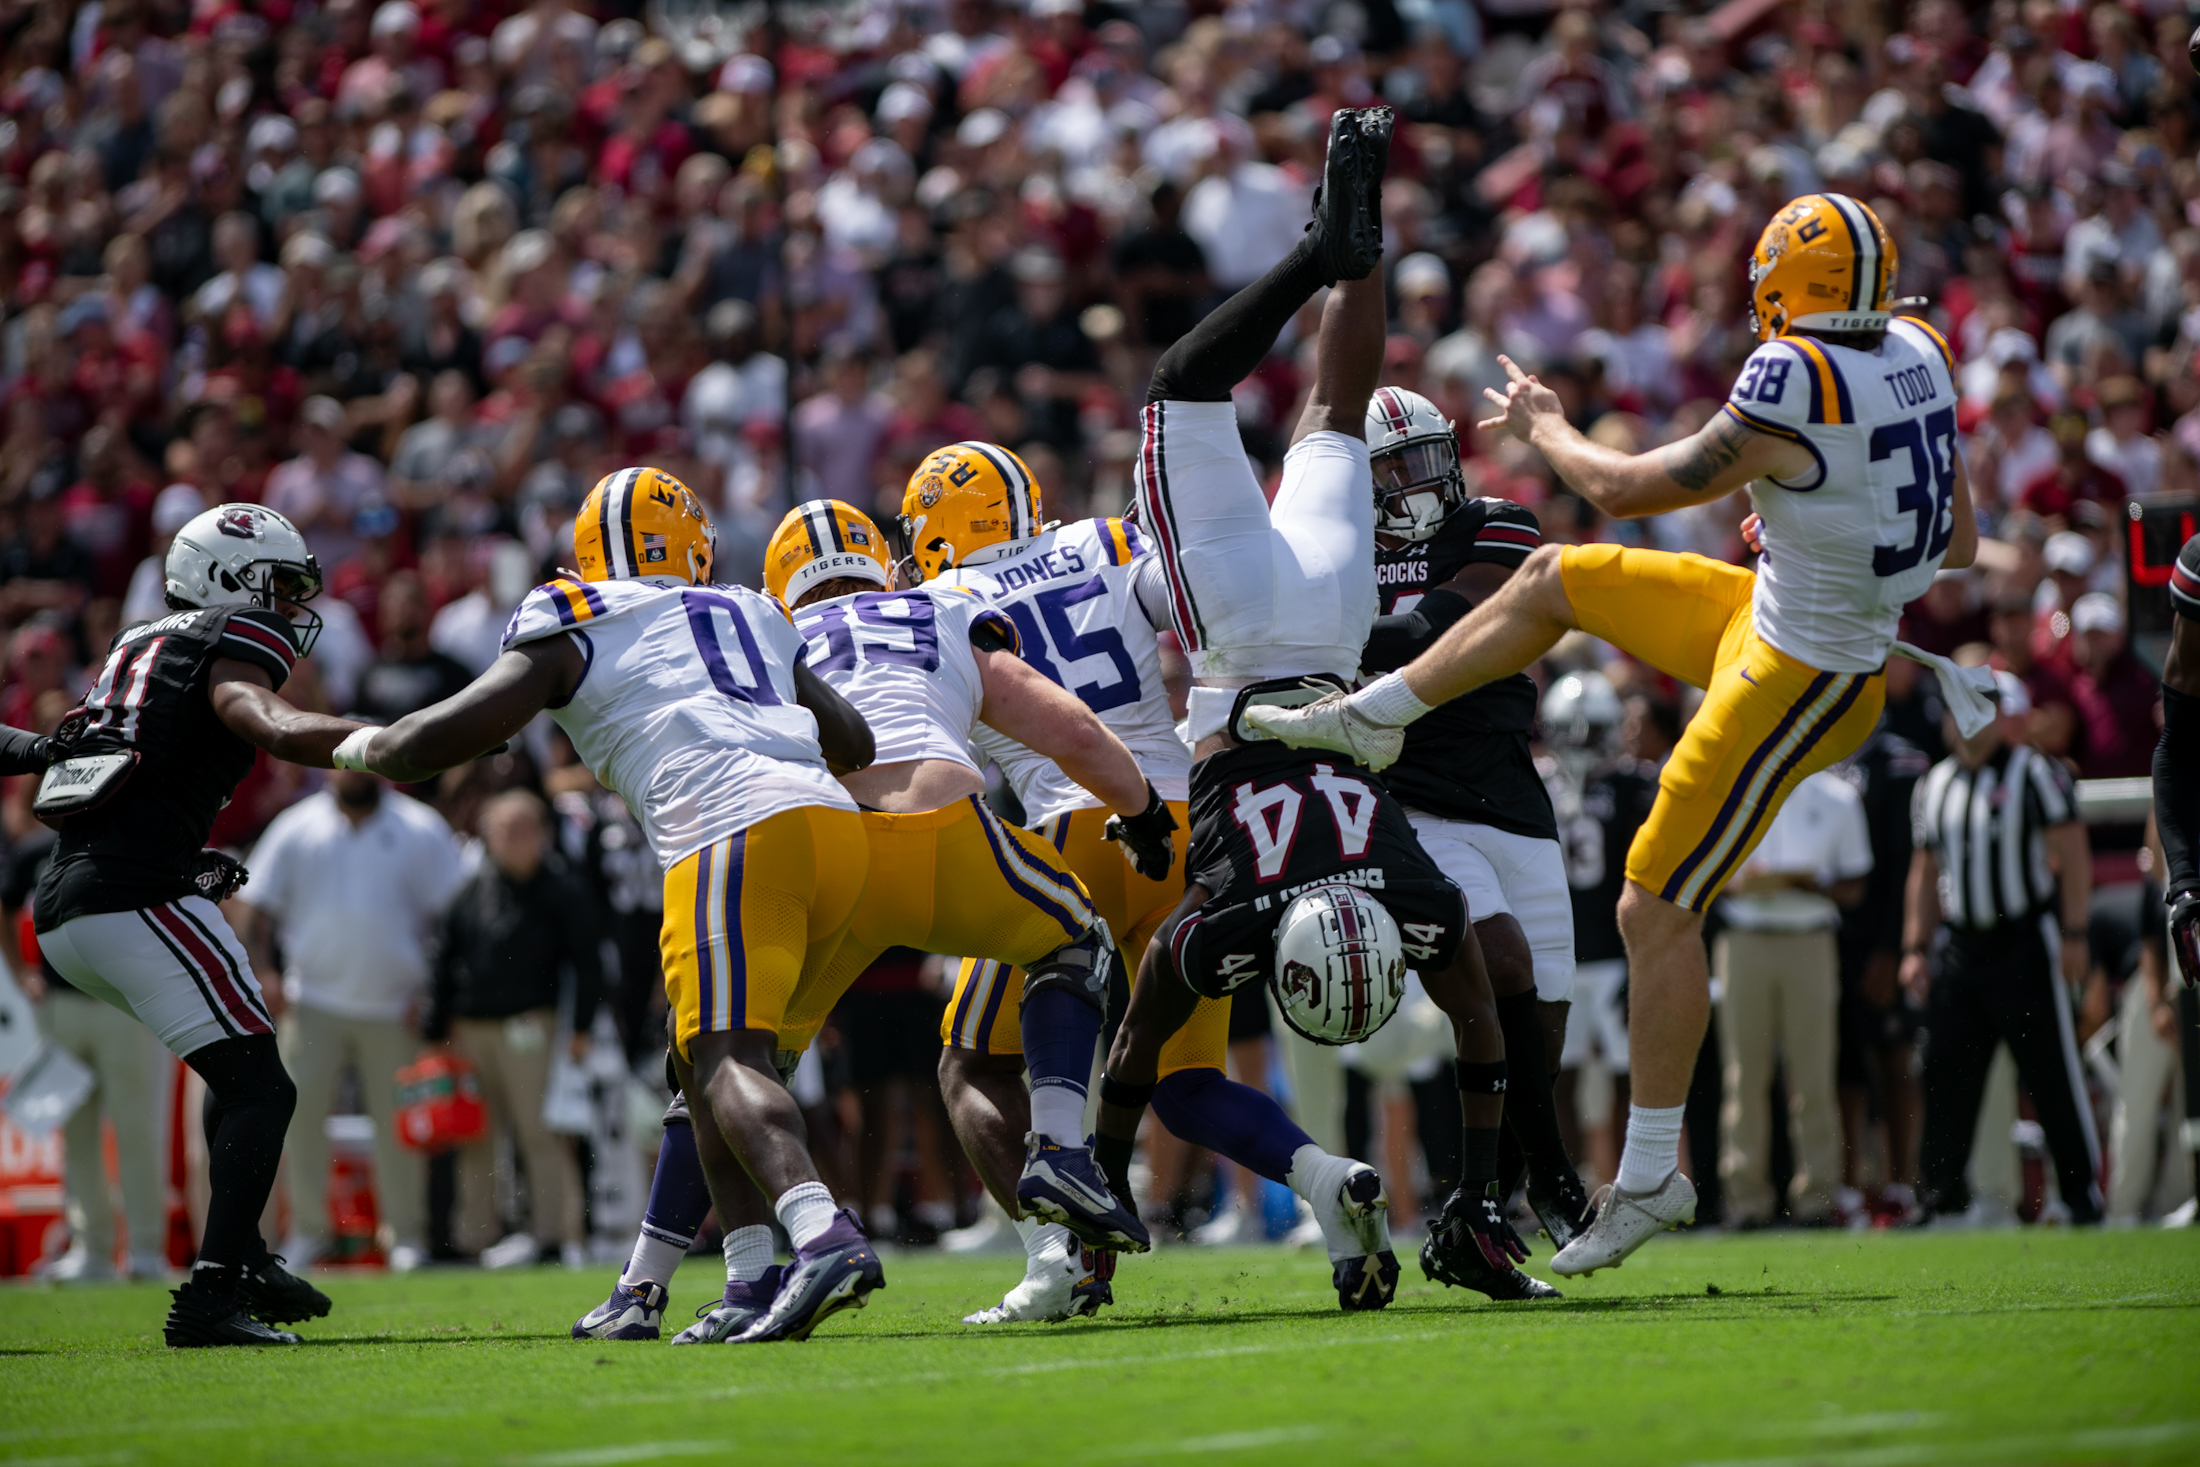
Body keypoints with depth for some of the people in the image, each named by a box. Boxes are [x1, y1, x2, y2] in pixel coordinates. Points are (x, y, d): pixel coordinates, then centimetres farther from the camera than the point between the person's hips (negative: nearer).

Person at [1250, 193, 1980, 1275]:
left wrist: (1542, 426, 4)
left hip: (1796, 682, -9)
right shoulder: (1918, 357, -5)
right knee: (1556, 578, 17)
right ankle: (1371, 718, 34)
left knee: (1657, 910, 1)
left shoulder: (1790, 392, -28)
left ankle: (1651, 1176, 10)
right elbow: (1955, 545, 7)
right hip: (1769, 615, 9)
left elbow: (1623, 490, -15)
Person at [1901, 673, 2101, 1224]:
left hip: (2024, 945, -6)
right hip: (1958, 946, 6)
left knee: (2053, 1073, -4)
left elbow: (2074, 856, -7)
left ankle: (2083, 1191, 2)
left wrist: (2074, 934, -14)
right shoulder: (1935, 785, 14)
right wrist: (1916, 947, 14)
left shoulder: (2035, 775, -4)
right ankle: (1942, 1195, 10)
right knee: (1947, 1076, 3)